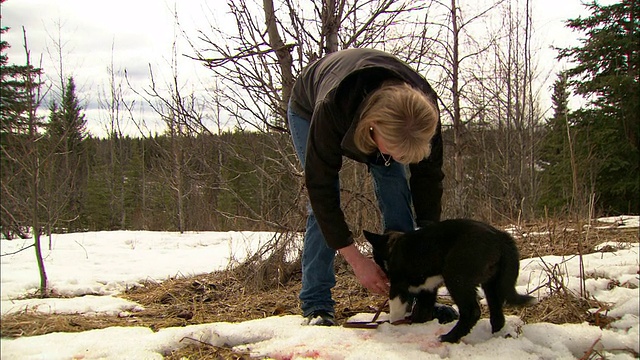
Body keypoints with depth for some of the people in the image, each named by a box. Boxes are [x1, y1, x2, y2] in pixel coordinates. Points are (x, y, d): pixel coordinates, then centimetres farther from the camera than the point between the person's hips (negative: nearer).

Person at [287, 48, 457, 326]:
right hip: (308, 111, -3)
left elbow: (428, 177, -20)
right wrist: (357, 260, -35)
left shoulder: (422, 109, -35)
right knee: (323, 204, -17)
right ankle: (316, 305, -10)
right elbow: (320, 186, -36)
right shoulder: (330, 108, -45)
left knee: (397, 194, -11)